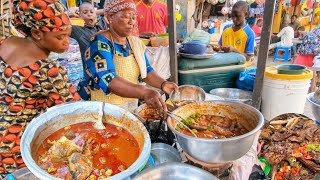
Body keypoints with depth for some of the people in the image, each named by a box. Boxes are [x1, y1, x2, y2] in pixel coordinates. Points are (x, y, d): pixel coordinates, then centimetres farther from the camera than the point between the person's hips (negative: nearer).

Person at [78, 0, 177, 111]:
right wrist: (144, 93, -39)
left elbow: (146, 71, 8)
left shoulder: (136, 43, 6)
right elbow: (106, 78, -28)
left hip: (131, 106, 5)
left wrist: (163, 84, -12)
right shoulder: (100, 43, -15)